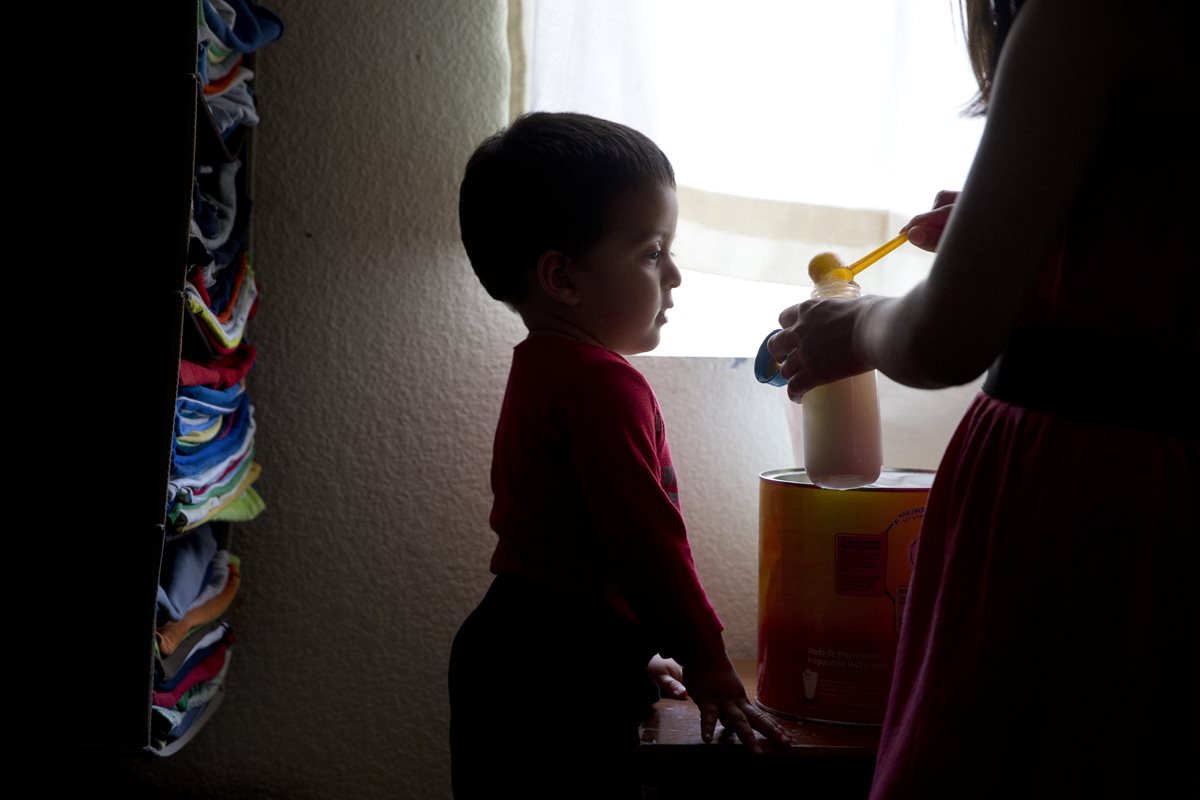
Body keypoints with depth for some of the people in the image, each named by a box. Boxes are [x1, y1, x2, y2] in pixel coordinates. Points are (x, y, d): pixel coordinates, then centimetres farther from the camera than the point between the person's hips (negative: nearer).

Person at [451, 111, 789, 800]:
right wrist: (707, 665, -11)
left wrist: (628, 654, 25)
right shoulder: (603, 383, -17)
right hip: (558, 691, -11)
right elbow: (645, 539, -20)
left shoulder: (541, 369, 16)